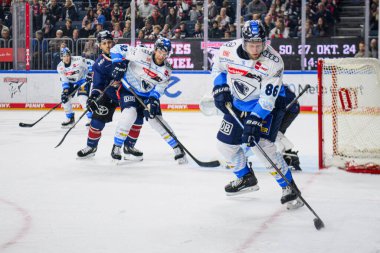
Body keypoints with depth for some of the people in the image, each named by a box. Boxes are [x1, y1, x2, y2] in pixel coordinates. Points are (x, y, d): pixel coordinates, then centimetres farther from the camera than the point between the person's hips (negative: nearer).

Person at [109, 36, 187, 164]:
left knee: (155, 119, -5)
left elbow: (159, 88, -7)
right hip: (128, 88, -3)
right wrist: (119, 65, -29)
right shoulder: (142, 54, -25)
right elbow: (117, 49, -20)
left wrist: (153, 101, -23)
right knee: (130, 113, -26)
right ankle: (116, 147, -11)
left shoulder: (167, 70, -10)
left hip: (148, 93, 4)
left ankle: (177, 148, 8)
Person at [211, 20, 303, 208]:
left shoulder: (273, 62, -29)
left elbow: (267, 99, -29)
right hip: (237, 102, 6)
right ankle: (246, 178, 34)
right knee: (225, 144, 9)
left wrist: (254, 120, -36)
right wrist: (220, 88, -8)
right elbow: (217, 66, 7)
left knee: (261, 145, -22)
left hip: (267, 103, -6)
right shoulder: (228, 50, -17)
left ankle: (288, 186, -6)